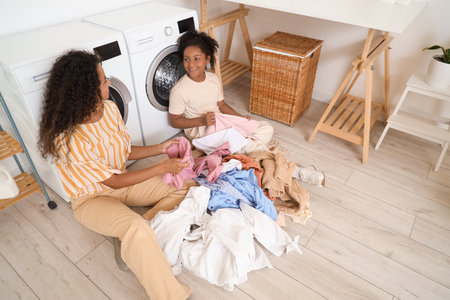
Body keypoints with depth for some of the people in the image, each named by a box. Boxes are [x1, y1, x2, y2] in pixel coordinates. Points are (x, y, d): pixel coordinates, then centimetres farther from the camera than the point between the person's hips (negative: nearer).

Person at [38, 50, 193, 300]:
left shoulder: (109, 109, -9)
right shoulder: (68, 139, -30)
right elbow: (114, 182, -22)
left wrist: (160, 148, -8)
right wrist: (162, 168, -22)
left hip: (122, 180, 7)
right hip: (92, 198, -7)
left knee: (185, 186, -6)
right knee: (136, 229, -37)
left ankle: (131, 240, -11)